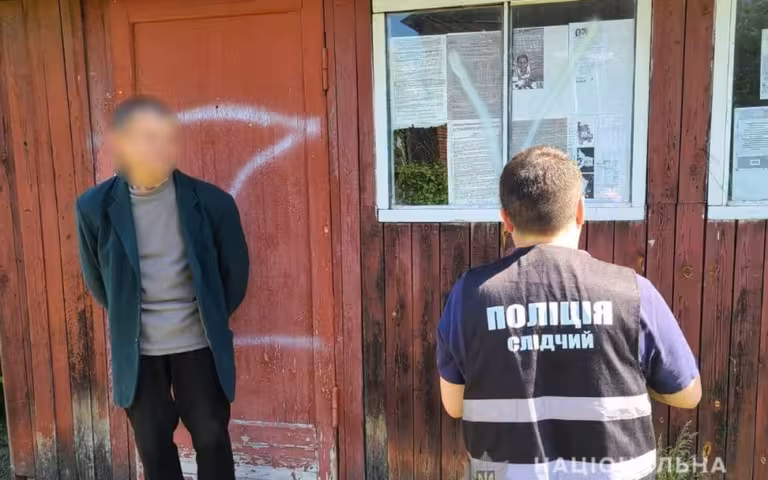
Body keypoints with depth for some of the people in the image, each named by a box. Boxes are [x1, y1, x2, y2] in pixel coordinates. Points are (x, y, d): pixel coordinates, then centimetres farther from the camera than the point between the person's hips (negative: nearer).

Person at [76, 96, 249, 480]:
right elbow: (96, 277, 8)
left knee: (211, 439, 10)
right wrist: (125, 318, 13)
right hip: (135, 348, 1)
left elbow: (235, 268, 1)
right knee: (153, 446, 15)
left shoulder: (211, 201, -12)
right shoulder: (95, 206, -9)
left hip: (198, 342, -1)